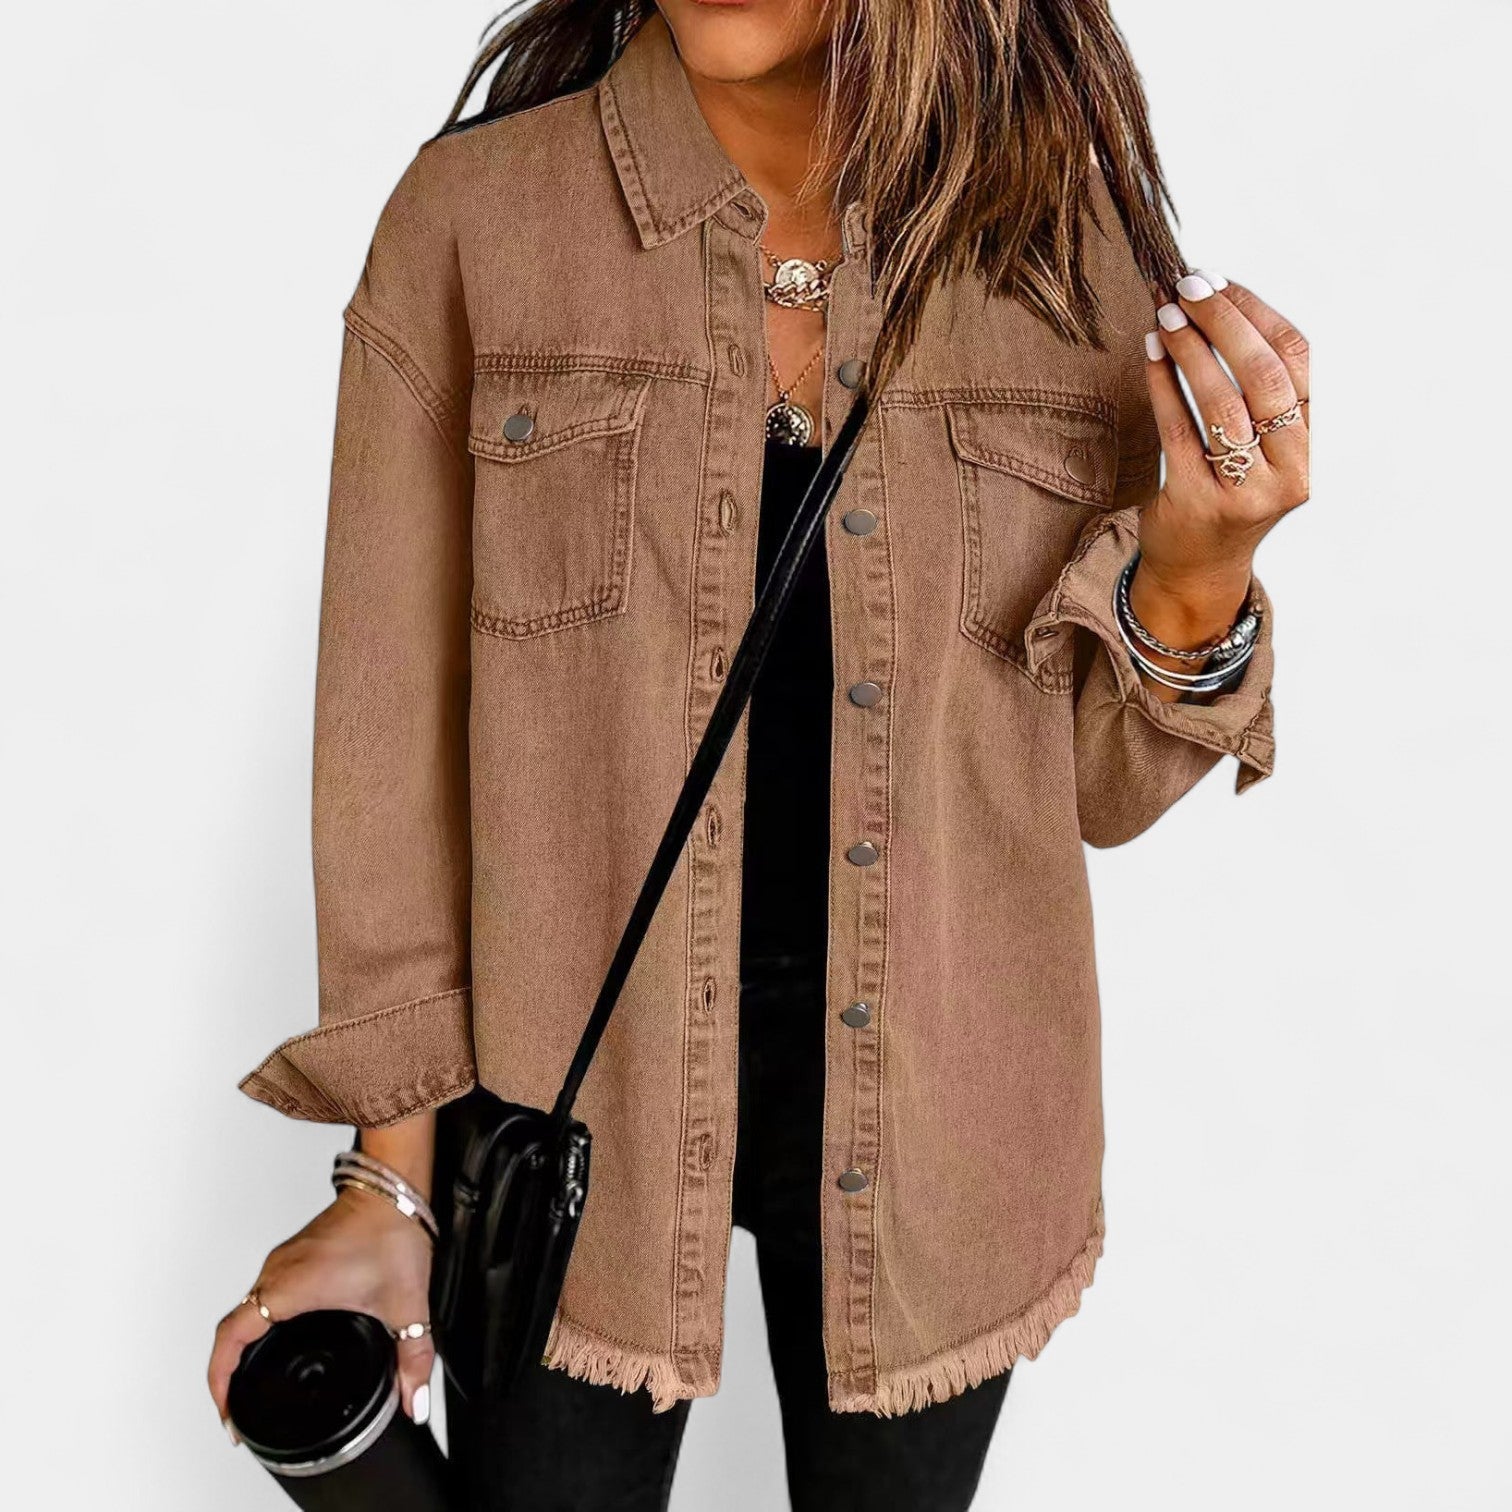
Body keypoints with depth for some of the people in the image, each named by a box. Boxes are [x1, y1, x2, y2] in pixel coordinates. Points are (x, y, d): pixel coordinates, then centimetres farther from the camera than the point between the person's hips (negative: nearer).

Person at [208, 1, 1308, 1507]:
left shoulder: (1068, 232, -5)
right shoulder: (473, 215, -9)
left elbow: (1093, 790, 1)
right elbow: (394, 732, -5)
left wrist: (1199, 585, -19)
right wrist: (390, 1177, -5)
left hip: (924, 1111, 2)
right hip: (573, 1101, -1)